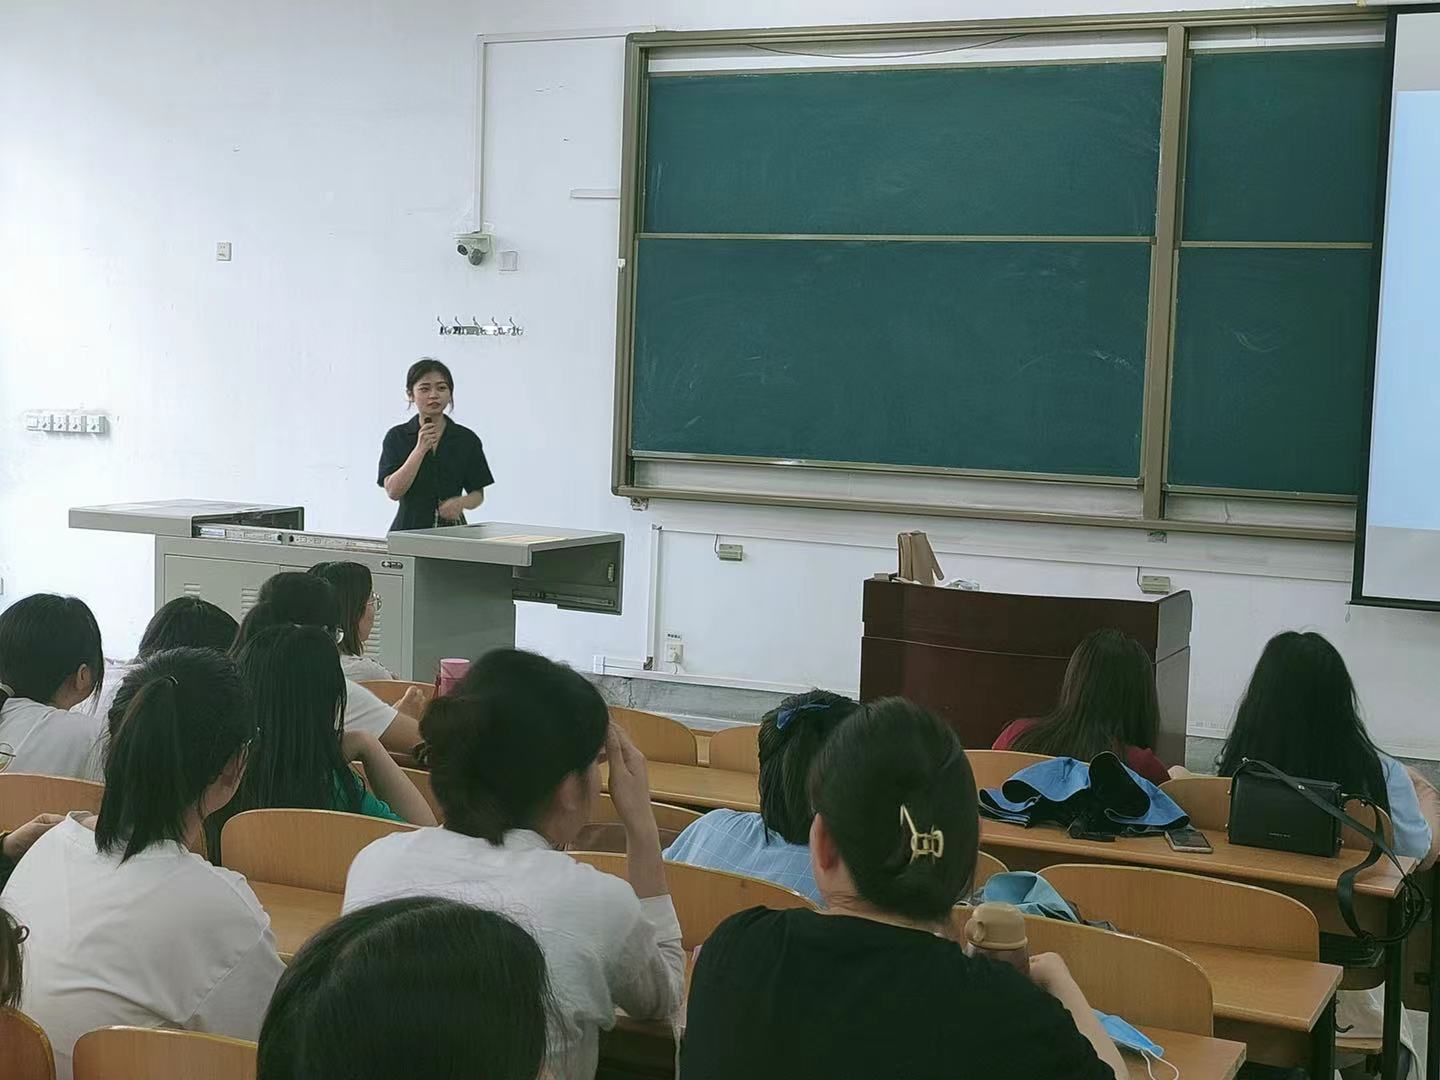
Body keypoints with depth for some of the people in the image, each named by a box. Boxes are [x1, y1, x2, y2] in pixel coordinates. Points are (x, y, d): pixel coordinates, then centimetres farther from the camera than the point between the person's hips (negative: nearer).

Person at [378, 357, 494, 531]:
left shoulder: (466, 439, 3)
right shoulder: (397, 437, 1)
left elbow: (478, 493, 9)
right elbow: (393, 491, -11)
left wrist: (461, 502, -13)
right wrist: (420, 449, -17)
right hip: (409, 528, -1)